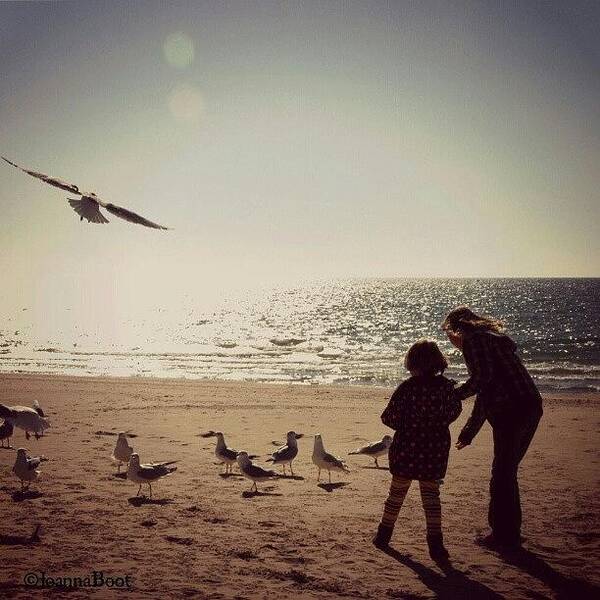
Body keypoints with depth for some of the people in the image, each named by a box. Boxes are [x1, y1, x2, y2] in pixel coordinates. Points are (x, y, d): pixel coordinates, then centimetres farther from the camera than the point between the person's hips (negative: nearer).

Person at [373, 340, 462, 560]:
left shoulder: (406, 388, -13)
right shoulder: (446, 386, -5)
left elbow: (390, 417, -10)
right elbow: (454, 412, 10)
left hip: (407, 448, -1)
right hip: (436, 450, 2)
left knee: (397, 492, 13)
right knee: (431, 494, 9)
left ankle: (384, 535, 26)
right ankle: (435, 542, 2)